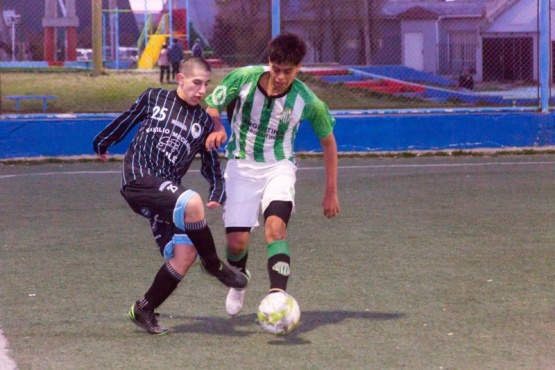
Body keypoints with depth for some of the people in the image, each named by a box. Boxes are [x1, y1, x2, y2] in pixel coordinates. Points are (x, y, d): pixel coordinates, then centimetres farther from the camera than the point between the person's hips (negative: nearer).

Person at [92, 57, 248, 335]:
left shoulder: (204, 122, 15)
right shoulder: (154, 98, 8)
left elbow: (211, 164, 20)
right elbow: (125, 121, 22)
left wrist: (217, 193, 3)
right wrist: (102, 143, 34)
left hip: (166, 190, 5)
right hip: (138, 178, -5)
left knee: (185, 253, -14)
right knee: (192, 203, -33)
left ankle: (144, 310, 4)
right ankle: (213, 264, -12)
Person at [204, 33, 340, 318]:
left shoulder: (308, 102, -13)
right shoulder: (244, 78, -15)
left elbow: (328, 141, 3)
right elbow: (211, 106, -1)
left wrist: (331, 192, 6)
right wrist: (217, 130, -24)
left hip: (279, 167, -1)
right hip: (242, 166, 1)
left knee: (275, 225, -28)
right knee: (236, 242, -4)